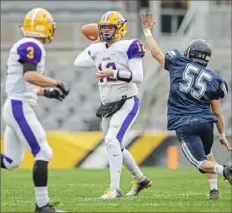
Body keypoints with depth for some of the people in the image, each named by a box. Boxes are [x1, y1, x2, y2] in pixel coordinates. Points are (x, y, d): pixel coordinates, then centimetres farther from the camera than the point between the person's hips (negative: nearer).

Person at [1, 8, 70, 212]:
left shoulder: (21, 47, 17)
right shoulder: (32, 46, -12)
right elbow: (29, 75, -28)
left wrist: (45, 92, 21)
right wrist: (57, 84, -20)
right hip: (20, 108, -10)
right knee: (43, 153, -7)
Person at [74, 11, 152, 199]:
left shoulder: (128, 47, -13)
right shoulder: (97, 50, 6)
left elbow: (138, 77, -19)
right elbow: (78, 62, 21)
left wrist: (113, 73, -27)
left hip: (127, 103, -8)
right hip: (108, 105, 8)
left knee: (112, 140, -23)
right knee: (116, 147, 17)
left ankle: (115, 188, -22)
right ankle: (140, 179, 37)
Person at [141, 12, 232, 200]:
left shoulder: (179, 64, 2)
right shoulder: (214, 80, 5)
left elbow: (156, 53, 13)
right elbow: (217, 113, 6)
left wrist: (147, 30, 26)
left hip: (184, 125, -2)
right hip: (205, 122, 2)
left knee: (202, 163, -2)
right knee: (207, 154, 29)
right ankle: (214, 189, 16)